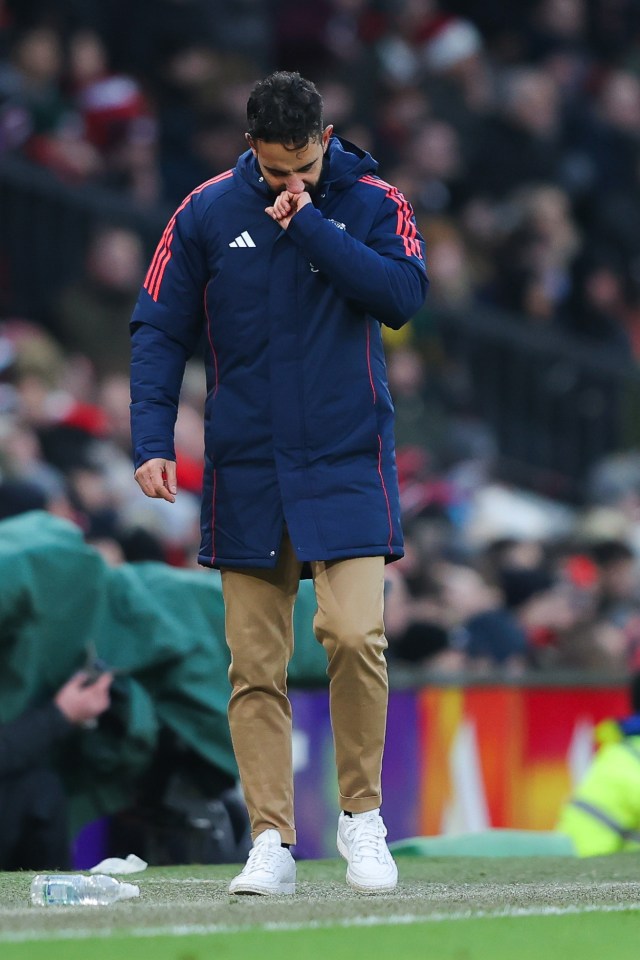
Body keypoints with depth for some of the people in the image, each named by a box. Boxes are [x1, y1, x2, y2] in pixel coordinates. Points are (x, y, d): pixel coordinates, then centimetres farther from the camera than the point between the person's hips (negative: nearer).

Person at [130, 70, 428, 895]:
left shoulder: (372, 204, 0)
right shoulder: (207, 214, 2)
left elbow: (403, 295, -15)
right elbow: (159, 330, 3)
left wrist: (310, 225, -16)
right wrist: (152, 441, -7)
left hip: (348, 462, -1)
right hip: (246, 470, 1)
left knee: (353, 634, -16)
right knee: (254, 664, -1)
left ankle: (362, 817, 1)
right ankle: (272, 842, 2)